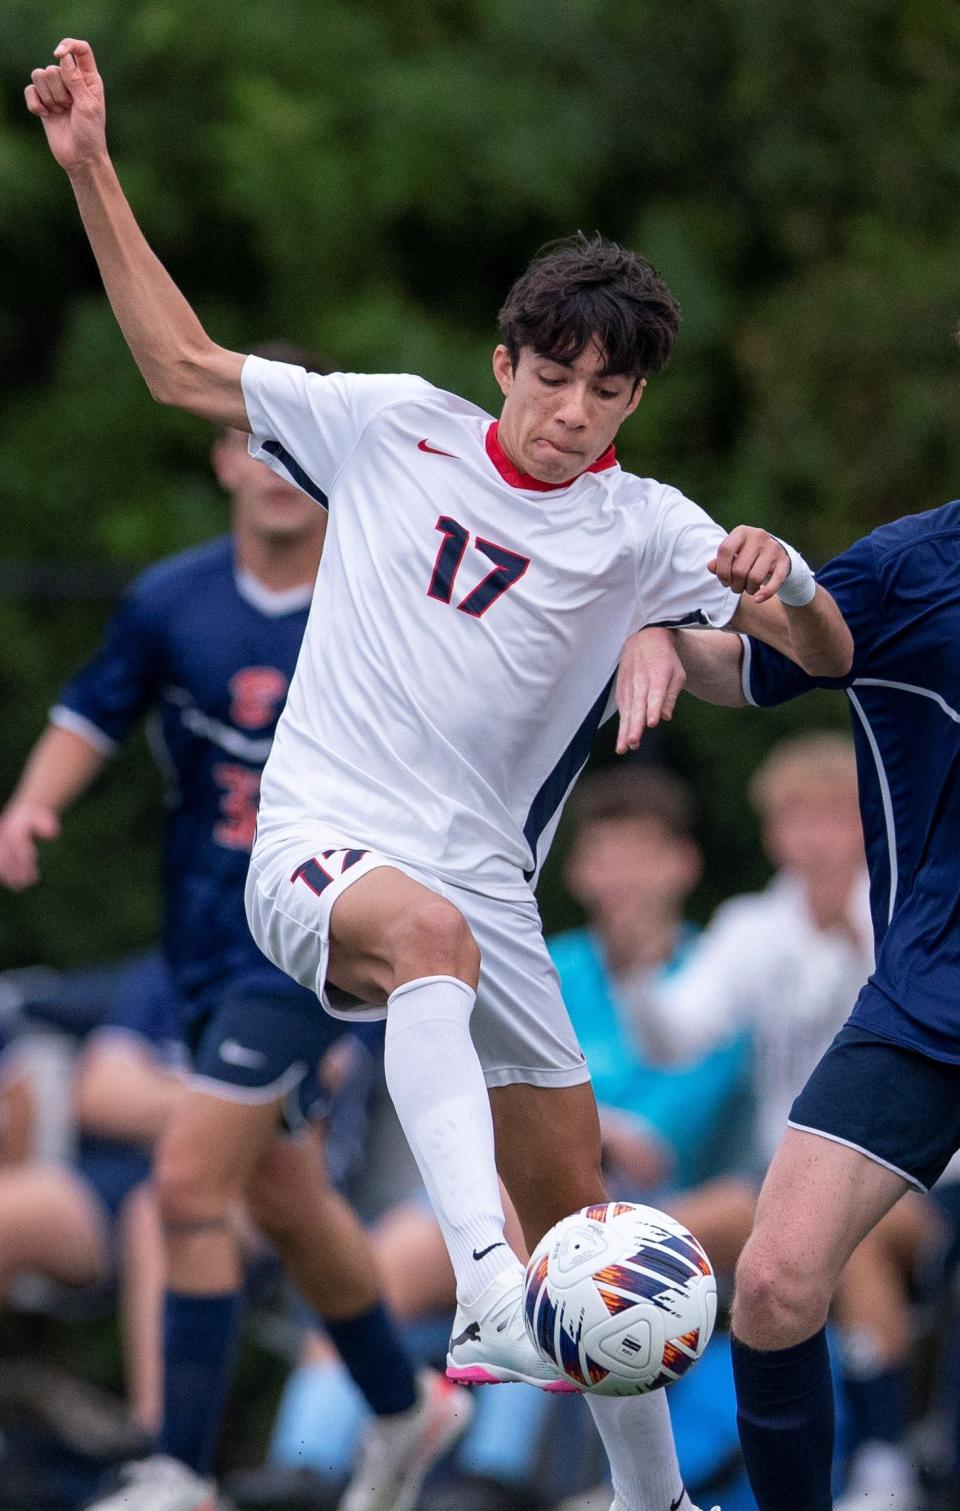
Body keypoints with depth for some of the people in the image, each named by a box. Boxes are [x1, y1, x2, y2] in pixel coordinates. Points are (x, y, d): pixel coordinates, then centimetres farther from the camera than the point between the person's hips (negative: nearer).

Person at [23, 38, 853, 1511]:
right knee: (433, 928, -39)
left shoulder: (640, 528, 1)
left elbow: (828, 653, -8)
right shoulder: (394, 426, 3)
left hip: (485, 879, 3)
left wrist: (787, 587, -32)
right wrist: (91, 172, 2)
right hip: (319, 845, -3)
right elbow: (184, 367, 9)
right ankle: (486, 1299, -55)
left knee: (579, 1216, 5)